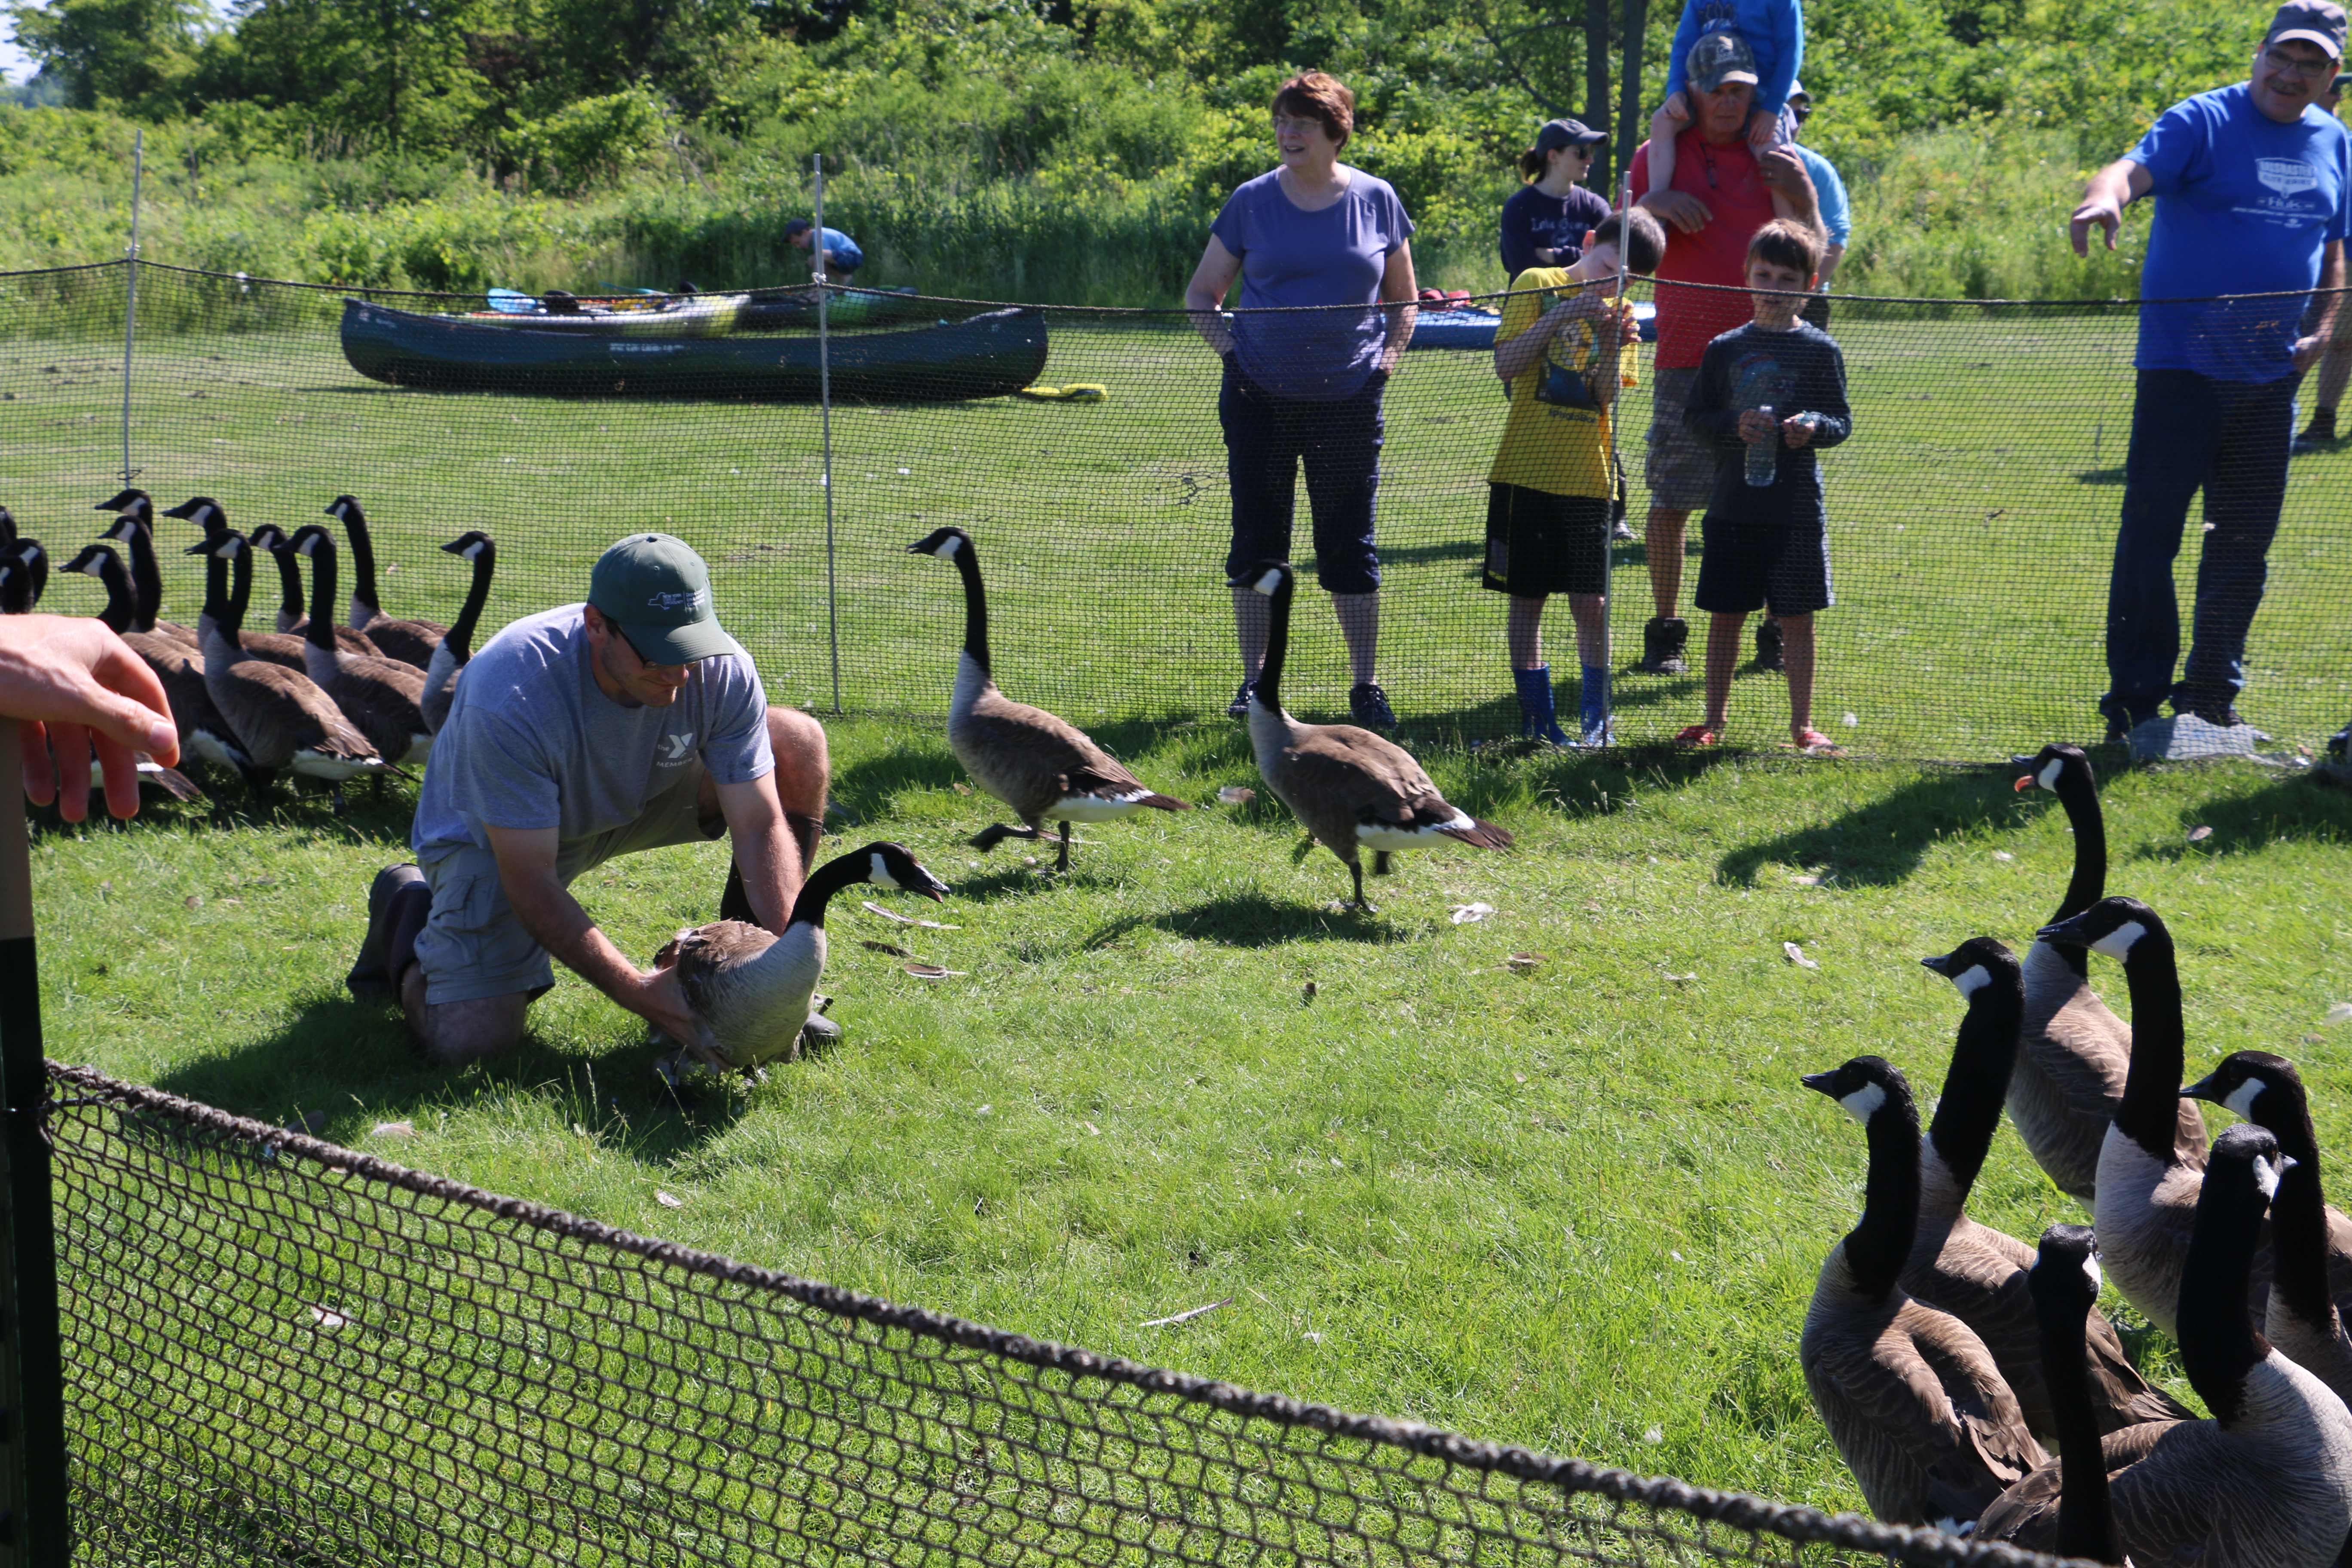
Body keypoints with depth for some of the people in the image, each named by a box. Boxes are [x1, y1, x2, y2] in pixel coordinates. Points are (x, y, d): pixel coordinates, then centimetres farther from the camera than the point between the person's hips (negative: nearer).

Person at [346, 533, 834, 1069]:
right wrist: (638, 992, -38)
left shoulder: (723, 670, -26)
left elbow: (761, 826, -20)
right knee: (468, 1040, -23)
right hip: (489, 837, -4)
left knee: (798, 742, -16)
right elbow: (530, 882, -33)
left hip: (639, 799, 4)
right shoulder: (510, 696, -38)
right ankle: (409, 911, 12)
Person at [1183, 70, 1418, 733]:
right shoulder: (1251, 202, 2)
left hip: (1348, 400, 0)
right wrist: (1231, 348, -2)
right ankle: (1254, 683, 14)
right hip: (1260, 398, 0)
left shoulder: (1376, 200, 4)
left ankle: (1366, 685, 11)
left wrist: (1387, 355, 2)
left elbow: (1403, 298, 16)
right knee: (1257, 539, 4)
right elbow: (1201, 293, 11)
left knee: (1349, 543, 2)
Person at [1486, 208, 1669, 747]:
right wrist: (1559, 318, -17)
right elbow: (1505, 365, -8)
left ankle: (1595, 718, 8)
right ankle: (1538, 717, 12)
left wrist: (1612, 346, -18)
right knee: (1527, 597, 3)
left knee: (1591, 602, -2)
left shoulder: (1619, 312, 10)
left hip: (1588, 479, 2)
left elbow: (1606, 397, -1)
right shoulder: (1537, 285, 1)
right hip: (1526, 473, -2)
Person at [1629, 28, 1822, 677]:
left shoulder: (1774, 161, 8)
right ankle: (1665, 630, 9)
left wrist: (1802, 196, -17)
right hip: (1685, 355, 0)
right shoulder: (1660, 157, 8)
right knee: (1670, 500, -1)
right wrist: (1650, 207, -13)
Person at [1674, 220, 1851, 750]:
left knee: (1797, 620, 3)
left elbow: (1843, 421, 1)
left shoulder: (1819, 351, 1)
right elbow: (1694, 417, 7)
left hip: (1796, 510, -2)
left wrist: (1814, 426, -20)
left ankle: (1801, 724, 13)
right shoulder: (1725, 349, 8)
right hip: (1731, 506, 2)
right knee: (1725, 616, 7)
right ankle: (1714, 720, 18)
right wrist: (1735, 425, -12)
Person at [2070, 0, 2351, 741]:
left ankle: (2211, 698, 23)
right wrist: (2106, 194, -47)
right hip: (2182, 366, -6)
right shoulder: (2204, 121, -6)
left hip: (2271, 375, 6)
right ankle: (2136, 701, 1)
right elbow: (2136, 167, -23)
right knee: (2151, 531, -6)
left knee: (2245, 542, 10)